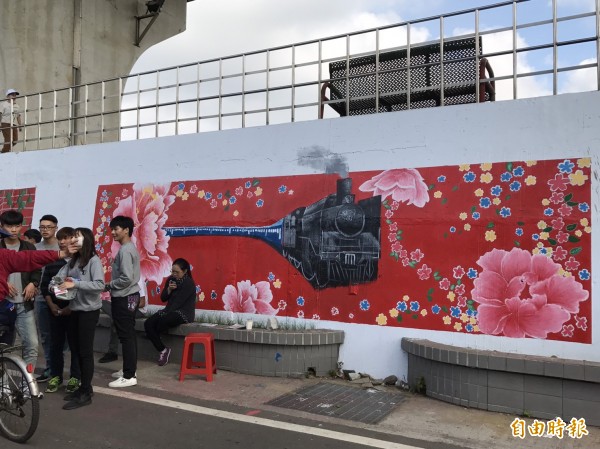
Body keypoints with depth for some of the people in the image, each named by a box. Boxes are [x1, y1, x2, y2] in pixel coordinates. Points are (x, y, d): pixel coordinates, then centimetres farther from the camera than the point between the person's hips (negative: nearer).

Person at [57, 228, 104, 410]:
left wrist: (75, 284, -25)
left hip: (89, 311, -7)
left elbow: (100, 285, -22)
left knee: (85, 351, -2)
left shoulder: (94, 260, -12)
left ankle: (85, 393, 7)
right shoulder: (72, 261, 10)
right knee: (75, 349, 14)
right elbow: (58, 277, 2)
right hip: (75, 310, 7)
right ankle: (85, 387, 27)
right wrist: (55, 285, -20)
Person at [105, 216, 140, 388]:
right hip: (129, 296, 10)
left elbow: (126, 278, -23)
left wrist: (108, 286, -10)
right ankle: (129, 370, 22)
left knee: (126, 336, -6)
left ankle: (129, 376, -2)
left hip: (124, 298, -10)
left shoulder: (125, 250, -17)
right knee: (129, 335, 14)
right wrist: (111, 286, 12)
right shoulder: (130, 248, 14)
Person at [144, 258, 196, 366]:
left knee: (162, 321, -33)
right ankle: (163, 350, -13)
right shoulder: (171, 279, 10)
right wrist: (169, 289, -11)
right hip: (171, 311, 7)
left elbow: (178, 302, -17)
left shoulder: (189, 283, -11)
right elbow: (163, 298, 9)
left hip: (184, 314, -7)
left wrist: (165, 313, -18)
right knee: (148, 324, -16)